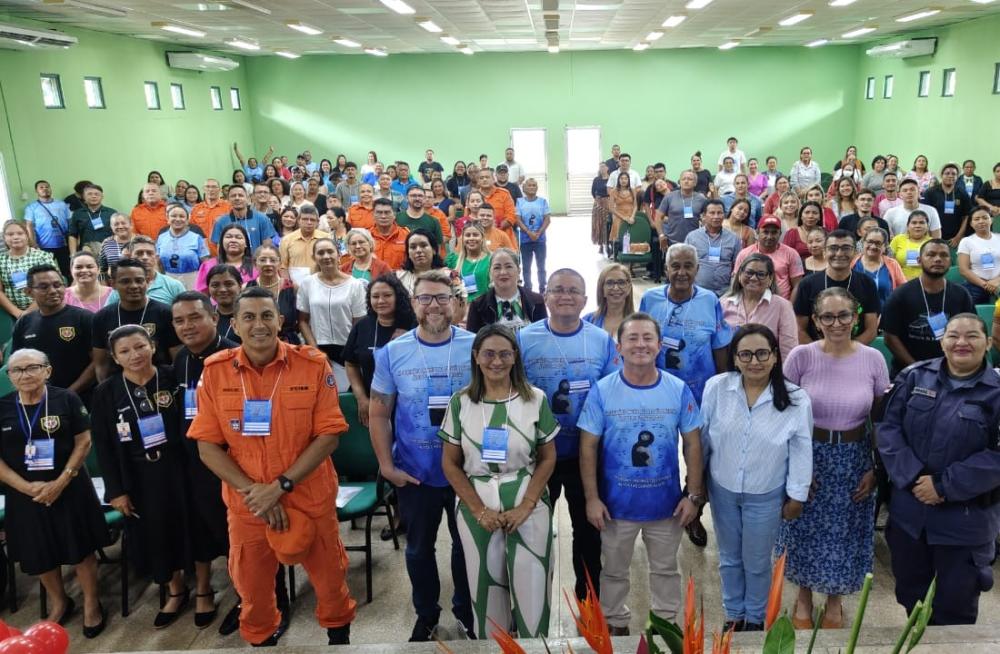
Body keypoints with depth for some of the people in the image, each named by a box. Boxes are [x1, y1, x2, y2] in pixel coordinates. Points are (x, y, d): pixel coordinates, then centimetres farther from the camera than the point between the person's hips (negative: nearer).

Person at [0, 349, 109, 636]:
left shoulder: (67, 399, -7)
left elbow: (83, 442, -6)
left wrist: (61, 481, -14)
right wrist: (28, 487, -12)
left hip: (70, 489, -2)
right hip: (25, 494, 3)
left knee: (81, 549, 5)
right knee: (39, 554, 14)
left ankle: (91, 603, 25)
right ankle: (59, 603, 37)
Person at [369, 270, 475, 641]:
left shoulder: (477, 347, -8)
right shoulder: (392, 353, -6)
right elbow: (379, 413, -1)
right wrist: (386, 465, -5)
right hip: (414, 474, 1)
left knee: (467, 544, 17)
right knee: (419, 547, 18)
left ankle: (465, 609, 40)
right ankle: (426, 614, 40)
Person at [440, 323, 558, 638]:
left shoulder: (535, 399, -2)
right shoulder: (460, 402, -1)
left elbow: (548, 458, 1)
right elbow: (450, 463, 1)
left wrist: (525, 506, -10)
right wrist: (480, 510, -8)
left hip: (528, 505, 0)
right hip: (477, 508, 1)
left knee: (531, 587, 2)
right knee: (486, 586, 10)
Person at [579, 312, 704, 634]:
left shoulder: (679, 390, -7)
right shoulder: (601, 391, -12)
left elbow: (693, 444, -1)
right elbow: (588, 447, -8)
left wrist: (694, 495, -3)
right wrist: (592, 498, -11)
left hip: (666, 502, 1)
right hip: (616, 503, -1)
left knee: (665, 569, 21)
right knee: (614, 570, 18)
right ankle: (616, 625, 39)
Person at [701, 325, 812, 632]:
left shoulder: (797, 400, -17)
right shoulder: (716, 388, -16)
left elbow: (801, 452, -6)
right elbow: (702, 437, -4)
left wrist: (797, 496, -1)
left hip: (766, 496, -1)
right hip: (722, 490, 2)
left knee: (757, 562, 16)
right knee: (729, 558, 20)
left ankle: (755, 618, 42)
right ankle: (734, 614, 43)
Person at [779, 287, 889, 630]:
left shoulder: (873, 359, -7)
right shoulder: (801, 356, -12)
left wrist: (876, 468, 1)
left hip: (854, 459, 1)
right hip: (807, 455, -1)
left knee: (844, 532, 14)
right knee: (806, 530, 13)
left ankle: (834, 600, 39)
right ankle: (803, 596, 38)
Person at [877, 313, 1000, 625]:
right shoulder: (915, 377, 1)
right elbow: (888, 427, -3)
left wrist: (945, 486, -17)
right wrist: (912, 477, -14)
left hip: (965, 518, -3)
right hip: (908, 510, 3)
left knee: (955, 606, 13)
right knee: (909, 592, 20)